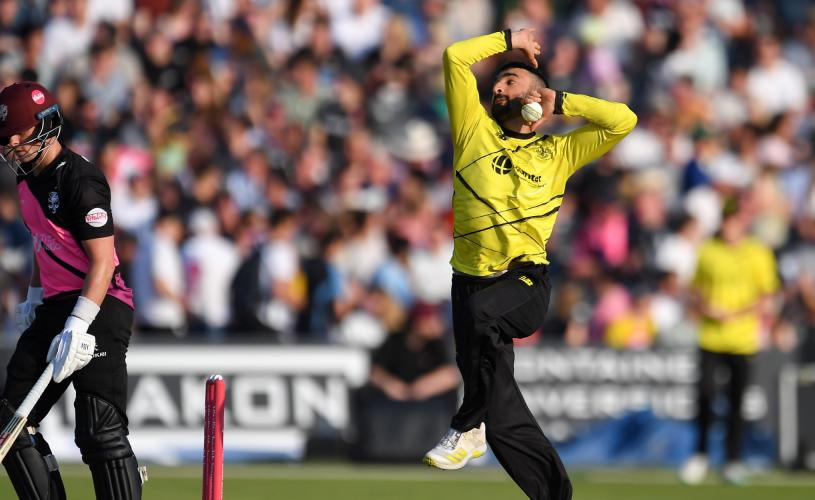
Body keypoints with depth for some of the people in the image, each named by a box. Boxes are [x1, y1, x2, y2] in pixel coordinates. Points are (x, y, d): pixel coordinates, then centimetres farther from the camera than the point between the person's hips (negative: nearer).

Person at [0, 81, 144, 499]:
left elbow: (102, 261, -22)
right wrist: (34, 297, 21)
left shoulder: (79, 180, -17)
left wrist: (77, 327, -30)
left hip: (99, 308, -10)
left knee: (99, 432, -19)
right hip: (54, 308, 10)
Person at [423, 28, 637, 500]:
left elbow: (624, 121, 6)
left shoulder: (557, 152, 13)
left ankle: (469, 427, -23)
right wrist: (510, 40, 22)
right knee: (505, 415, -2)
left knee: (483, 316, -38)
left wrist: (559, 103, 9)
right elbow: (456, 58, 12)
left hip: (526, 283, -3)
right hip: (471, 281, 3)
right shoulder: (477, 132, 16)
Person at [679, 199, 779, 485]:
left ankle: (733, 461, 10)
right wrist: (704, 307, -4)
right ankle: (701, 455, 10)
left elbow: (767, 300, 1)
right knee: (706, 394, -7)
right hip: (710, 338, 1)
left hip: (742, 340, -1)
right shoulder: (708, 251, 9)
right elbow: (697, 289, 18)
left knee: (737, 402, 0)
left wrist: (734, 314, -12)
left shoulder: (758, 254, 2)